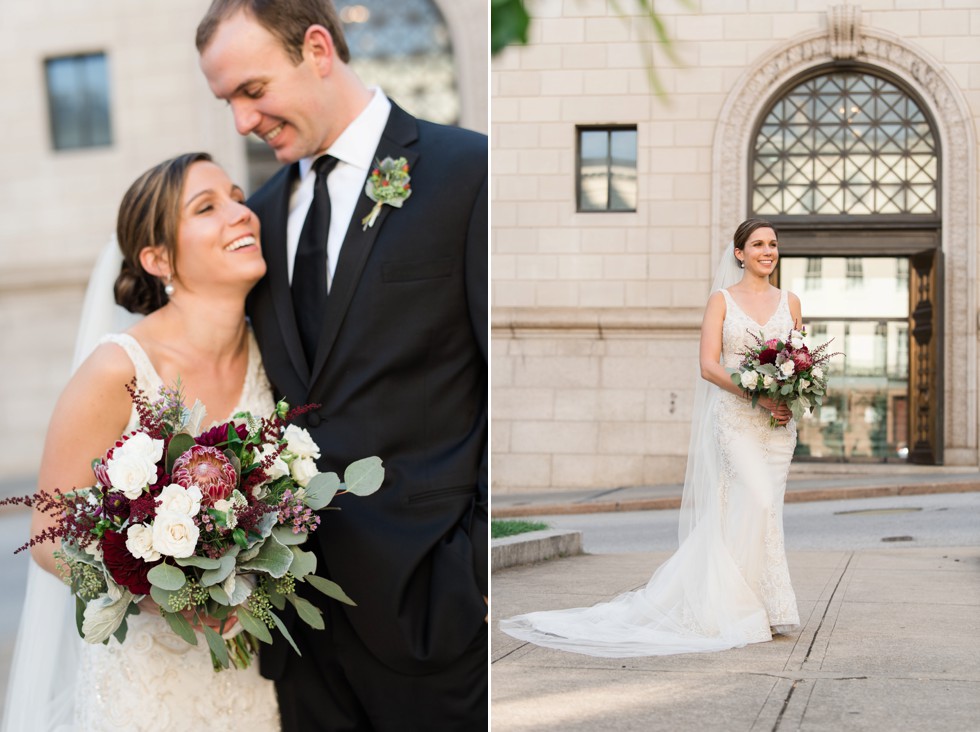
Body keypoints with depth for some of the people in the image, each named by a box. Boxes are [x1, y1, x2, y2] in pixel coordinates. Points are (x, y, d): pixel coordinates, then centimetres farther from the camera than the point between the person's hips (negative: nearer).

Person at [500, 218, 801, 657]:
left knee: (744, 513, 3)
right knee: (758, 501, -18)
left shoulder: (789, 302, 13)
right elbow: (709, 365, -7)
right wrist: (758, 395, -17)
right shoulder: (722, 300, 1)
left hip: (779, 421, 4)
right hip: (735, 417, -4)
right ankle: (766, 603, -9)